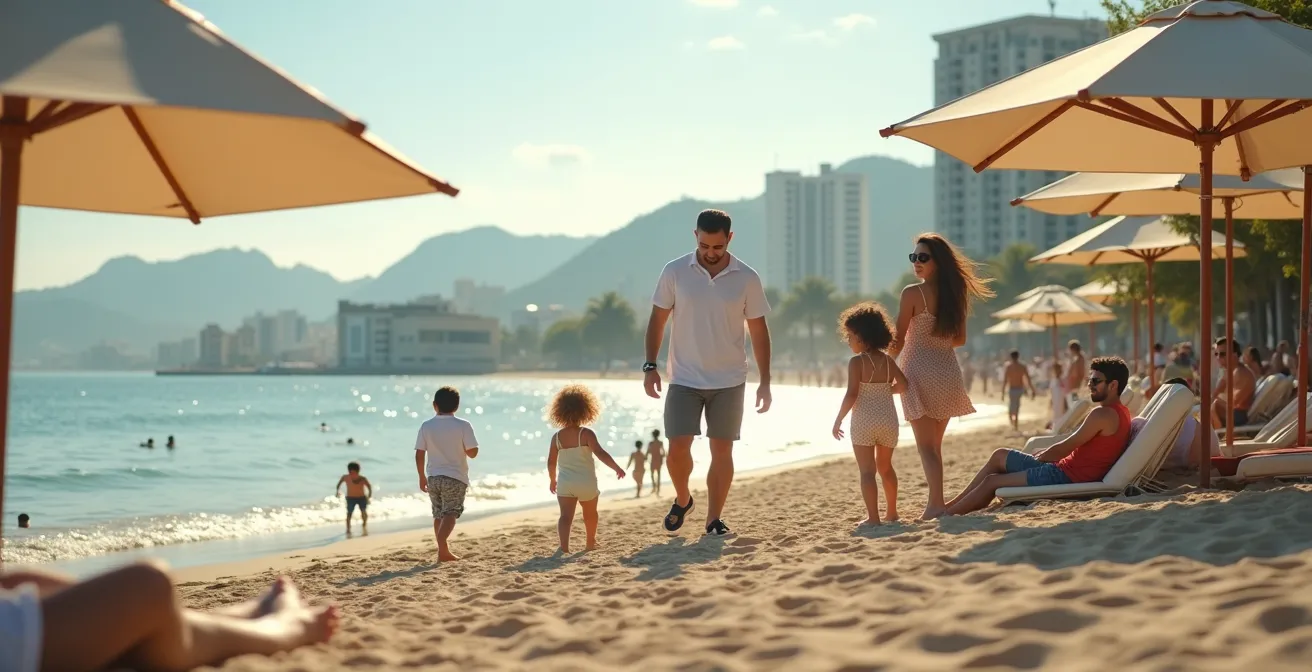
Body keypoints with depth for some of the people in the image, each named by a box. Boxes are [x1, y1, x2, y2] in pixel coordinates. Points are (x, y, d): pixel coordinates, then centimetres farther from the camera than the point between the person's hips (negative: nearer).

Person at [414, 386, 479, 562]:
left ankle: (444, 551, 22)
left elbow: (419, 455, 0)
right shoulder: (463, 425, -8)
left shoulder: (426, 426, 0)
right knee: (450, 513, -5)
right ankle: (442, 548, -28)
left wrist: (422, 477, 11)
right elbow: (472, 452, -10)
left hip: (433, 477, 3)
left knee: (439, 514, 17)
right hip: (455, 477, -3)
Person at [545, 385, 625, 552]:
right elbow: (600, 453, -22)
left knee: (565, 516, -5)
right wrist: (617, 468, -17)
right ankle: (591, 542, 39)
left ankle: (564, 546, -25)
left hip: (565, 483, 1)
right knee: (590, 513, 22)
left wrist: (553, 480, 19)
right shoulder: (586, 433, -12)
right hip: (586, 482, -1)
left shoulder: (557, 436, 0)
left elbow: (551, 462, 4)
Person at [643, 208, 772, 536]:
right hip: (684, 380, 0)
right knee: (678, 447, -6)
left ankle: (714, 519, 12)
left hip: (729, 381, 1)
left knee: (722, 449, 2)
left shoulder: (747, 279, -3)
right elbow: (657, 320, 3)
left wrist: (765, 382, -1)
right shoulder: (674, 272, -4)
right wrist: (650, 366, -4)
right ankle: (682, 500, 21)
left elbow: (759, 331, 3)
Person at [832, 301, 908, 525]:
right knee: (885, 466, 23)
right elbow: (903, 384, -2)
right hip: (888, 420, 6)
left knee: (867, 471, -2)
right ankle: (892, 511, 30)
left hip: (863, 422, -6)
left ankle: (873, 516, -8)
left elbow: (852, 395, -17)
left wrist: (838, 420, -9)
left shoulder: (857, 362, -12)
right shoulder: (888, 360, 3)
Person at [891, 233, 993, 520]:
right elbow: (959, 339, 13)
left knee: (925, 445, -5)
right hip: (947, 371, 6)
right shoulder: (954, 293, 6)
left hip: (919, 370, -6)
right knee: (935, 444, 16)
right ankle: (937, 501, 19)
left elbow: (899, 339, -8)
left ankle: (936, 502, -15)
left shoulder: (912, 293, -11)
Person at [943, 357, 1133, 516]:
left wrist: (1039, 458, 2)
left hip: (1067, 477, -10)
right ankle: (952, 505, 16)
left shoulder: (1103, 414, -19)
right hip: (1067, 468, 10)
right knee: (1000, 456, 14)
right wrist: (1045, 454, 16)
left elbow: (1065, 448, -14)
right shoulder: (1119, 412, 14)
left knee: (991, 481, -7)